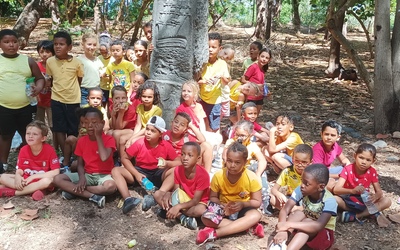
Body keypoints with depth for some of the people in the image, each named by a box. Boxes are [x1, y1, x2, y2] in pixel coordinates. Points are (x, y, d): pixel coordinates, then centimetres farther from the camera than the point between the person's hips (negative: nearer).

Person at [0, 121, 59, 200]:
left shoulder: (49, 150, -17)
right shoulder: (23, 150, -5)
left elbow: (56, 172, -22)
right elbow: (19, 170, -1)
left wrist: (34, 176, -22)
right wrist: (18, 178, -26)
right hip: (26, 180, 4)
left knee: (48, 181, -37)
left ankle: (13, 192, -23)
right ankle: (34, 190, -24)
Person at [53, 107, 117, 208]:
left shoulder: (109, 139, -9)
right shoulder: (81, 141, 4)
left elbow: (104, 158, -27)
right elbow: (80, 164, 6)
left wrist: (98, 136, -18)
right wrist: (82, 178, -17)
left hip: (104, 175, -4)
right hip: (87, 175, 4)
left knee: (111, 186, -40)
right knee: (57, 179, -16)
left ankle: (74, 191, -20)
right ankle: (93, 196, -25)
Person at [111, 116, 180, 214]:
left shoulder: (166, 146, -11)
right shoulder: (140, 143, -12)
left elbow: (179, 162, -7)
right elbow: (124, 158, -6)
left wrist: (167, 163, -29)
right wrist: (136, 174, -16)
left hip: (158, 175, -1)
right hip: (140, 173, 1)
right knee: (116, 170, -20)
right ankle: (128, 199, -40)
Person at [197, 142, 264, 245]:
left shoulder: (252, 178, -18)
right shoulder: (218, 176, -16)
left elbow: (257, 202, -9)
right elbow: (213, 197, -2)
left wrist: (243, 204, -29)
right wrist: (222, 205, -24)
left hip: (243, 209, -1)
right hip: (224, 208, 1)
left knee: (256, 215, -36)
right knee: (206, 218, -29)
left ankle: (214, 233, -33)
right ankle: (250, 226, -26)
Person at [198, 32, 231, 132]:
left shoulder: (222, 64, -6)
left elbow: (226, 82, -2)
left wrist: (222, 76, -23)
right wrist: (203, 81, -25)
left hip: (215, 101, -1)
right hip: (201, 99, 1)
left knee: (214, 129, 7)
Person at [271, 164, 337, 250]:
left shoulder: (329, 201, -29)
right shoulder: (301, 191, -19)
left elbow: (319, 226, -43)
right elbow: (285, 210, -25)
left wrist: (289, 224, -47)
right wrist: (283, 230, -45)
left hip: (324, 232, -4)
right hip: (304, 227, 4)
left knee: (307, 221, -32)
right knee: (299, 213, -26)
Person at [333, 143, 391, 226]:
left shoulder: (372, 172, -8)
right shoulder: (348, 169, -18)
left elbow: (379, 192, -7)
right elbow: (336, 189, -27)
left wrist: (375, 196, -33)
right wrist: (353, 191, -46)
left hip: (365, 201, 2)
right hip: (349, 200, -2)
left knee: (387, 201, -20)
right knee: (334, 199, -34)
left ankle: (356, 216, -27)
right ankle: (372, 212, -24)